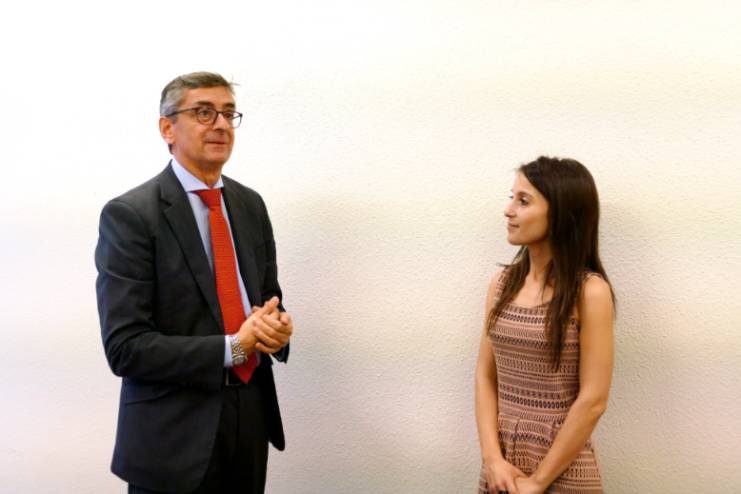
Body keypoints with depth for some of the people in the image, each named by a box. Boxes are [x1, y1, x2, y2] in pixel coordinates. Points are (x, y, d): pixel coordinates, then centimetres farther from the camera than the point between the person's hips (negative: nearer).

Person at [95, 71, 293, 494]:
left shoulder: (250, 204, 6)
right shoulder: (129, 215, -14)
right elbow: (125, 348, -17)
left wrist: (275, 326, -9)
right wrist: (232, 347, -20)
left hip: (252, 419, 6)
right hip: (174, 435, -5)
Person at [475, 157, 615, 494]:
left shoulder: (589, 292, -13)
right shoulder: (502, 284, 2)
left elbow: (593, 401, -15)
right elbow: (485, 377, 3)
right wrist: (492, 457, -9)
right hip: (501, 466, 5)